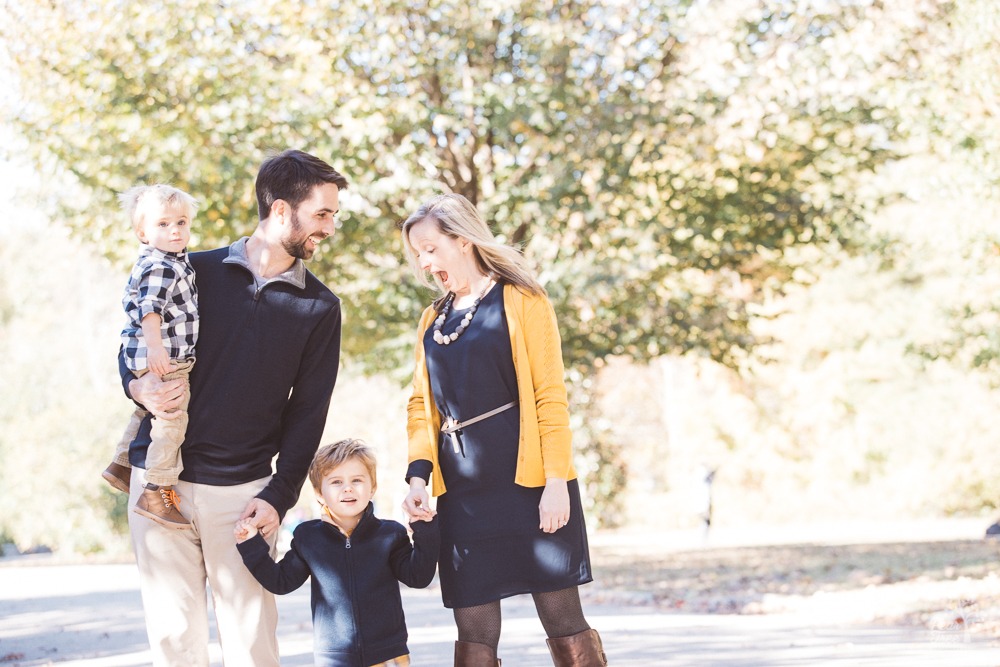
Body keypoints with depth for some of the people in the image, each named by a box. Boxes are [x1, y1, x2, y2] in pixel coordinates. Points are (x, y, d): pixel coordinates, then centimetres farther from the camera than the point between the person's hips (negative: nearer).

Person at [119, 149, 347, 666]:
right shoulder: (196, 272, 6)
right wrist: (139, 386, -11)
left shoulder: (318, 307, 6)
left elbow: (307, 412, 2)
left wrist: (278, 497, -8)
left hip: (244, 490, 0)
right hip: (161, 478, 0)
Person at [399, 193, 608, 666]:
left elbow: (550, 396, -6)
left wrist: (556, 480, -13)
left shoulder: (521, 301, -1)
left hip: (528, 479, -5)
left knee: (562, 619, -1)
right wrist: (418, 473, 1)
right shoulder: (432, 320, 16)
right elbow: (421, 404, 17)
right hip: (462, 491, 5)